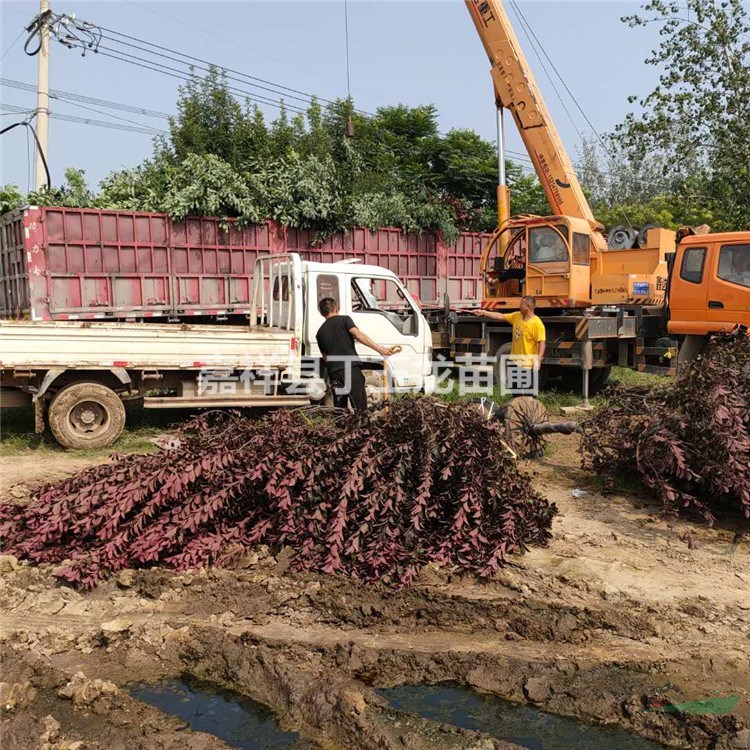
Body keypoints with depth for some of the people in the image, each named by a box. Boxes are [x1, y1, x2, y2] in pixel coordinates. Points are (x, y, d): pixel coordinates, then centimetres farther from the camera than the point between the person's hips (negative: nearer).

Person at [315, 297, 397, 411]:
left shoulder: (320, 333, 18)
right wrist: (379, 348, -17)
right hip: (351, 368, -4)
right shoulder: (344, 319, 6)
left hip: (333, 373, 5)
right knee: (360, 409, -7)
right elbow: (358, 335, -11)